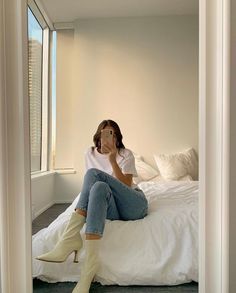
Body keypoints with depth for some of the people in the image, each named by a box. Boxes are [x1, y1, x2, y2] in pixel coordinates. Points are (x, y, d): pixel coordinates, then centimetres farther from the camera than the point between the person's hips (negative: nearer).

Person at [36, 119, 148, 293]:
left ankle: (70, 237, -31)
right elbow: (92, 184, 18)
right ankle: (90, 261, -40)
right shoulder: (90, 153, 13)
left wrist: (112, 160, -18)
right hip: (114, 211, 3)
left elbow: (125, 186, -9)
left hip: (135, 204, -2)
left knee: (94, 173, -24)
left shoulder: (126, 154, 3)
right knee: (99, 186, -32)